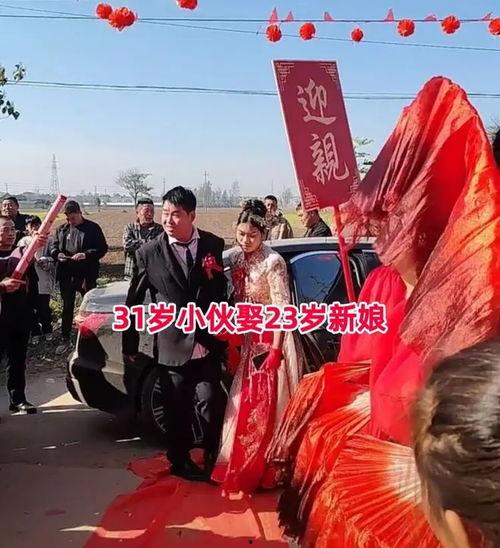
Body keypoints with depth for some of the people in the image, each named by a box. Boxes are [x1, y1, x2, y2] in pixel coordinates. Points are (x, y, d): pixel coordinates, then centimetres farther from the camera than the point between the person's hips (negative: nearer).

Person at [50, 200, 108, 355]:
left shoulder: (93, 228, -4)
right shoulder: (61, 229, 8)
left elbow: (103, 248, -8)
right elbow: (53, 246, 14)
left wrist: (86, 254, -23)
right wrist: (57, 254, -10)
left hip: (87, 274, -3)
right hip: (66, 274, 4)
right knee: (67, 306, 10)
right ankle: (65, 339, 19)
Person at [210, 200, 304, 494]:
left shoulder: (273, 262, -17)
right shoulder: (236, 257, 3)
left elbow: (282, 307, -17)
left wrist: (275, 348, -19)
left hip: (270, 339, -7)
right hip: (248, 339, 7)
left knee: (267, 405, 2)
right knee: (245, 403, 15)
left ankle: (262, 469, 17)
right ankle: (242, 465, 31)